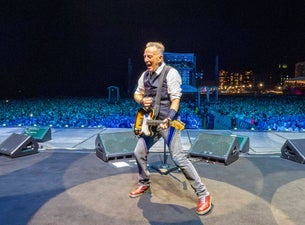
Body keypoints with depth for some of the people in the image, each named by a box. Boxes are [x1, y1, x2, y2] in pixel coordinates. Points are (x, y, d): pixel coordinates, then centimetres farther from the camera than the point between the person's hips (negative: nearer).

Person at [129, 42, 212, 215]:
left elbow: (176, 98, -20)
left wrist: (169, 118, -34)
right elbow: (137, 93, 19)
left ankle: (203, 194, 0)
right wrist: (142, 100, -5)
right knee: (139, 153, 11)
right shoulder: (145, 75, 9)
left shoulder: (170, 73, -13)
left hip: (168, 121, -7)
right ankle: (144, 183, 36)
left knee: (179, 158, -13)